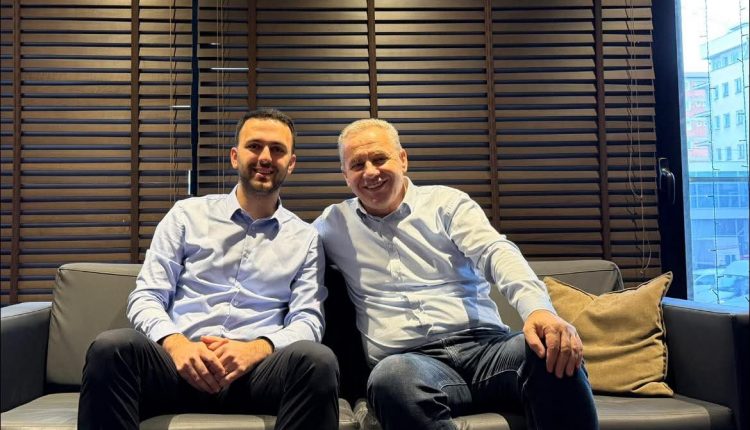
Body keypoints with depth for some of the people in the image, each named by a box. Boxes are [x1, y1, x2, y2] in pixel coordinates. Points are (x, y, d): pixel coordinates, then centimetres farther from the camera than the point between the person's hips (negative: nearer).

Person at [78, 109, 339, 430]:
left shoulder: (305, 239, 14)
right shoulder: (187, 214, 13)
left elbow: (307, 321, 5)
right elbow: (145, 297, 8)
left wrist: (256, 349, -17)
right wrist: (175, 343, -14)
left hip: (256, 370, 0)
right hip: (182, 363, 0)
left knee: (317, 360, -32)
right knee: (111, 347, -30)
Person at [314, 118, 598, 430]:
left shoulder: (446, 202, 12)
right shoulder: (335, 223, 18)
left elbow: (495, 252, -5)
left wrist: (538, 307, -25)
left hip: (482, 345, 1)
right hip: (408, 359, -1)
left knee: (551, 352, -32)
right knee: (391, 376, -39)